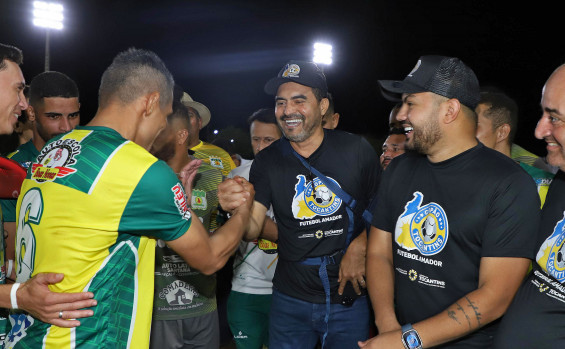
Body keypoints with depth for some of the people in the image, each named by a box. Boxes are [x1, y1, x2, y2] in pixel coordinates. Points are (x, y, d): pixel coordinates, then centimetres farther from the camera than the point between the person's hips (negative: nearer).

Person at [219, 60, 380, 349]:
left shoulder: (356, 150, -8)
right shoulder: (267, 161, -4)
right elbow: (253, 230, -8)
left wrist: (360, 247, -13)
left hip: (350, 298, -1)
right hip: (291, 300, 1)